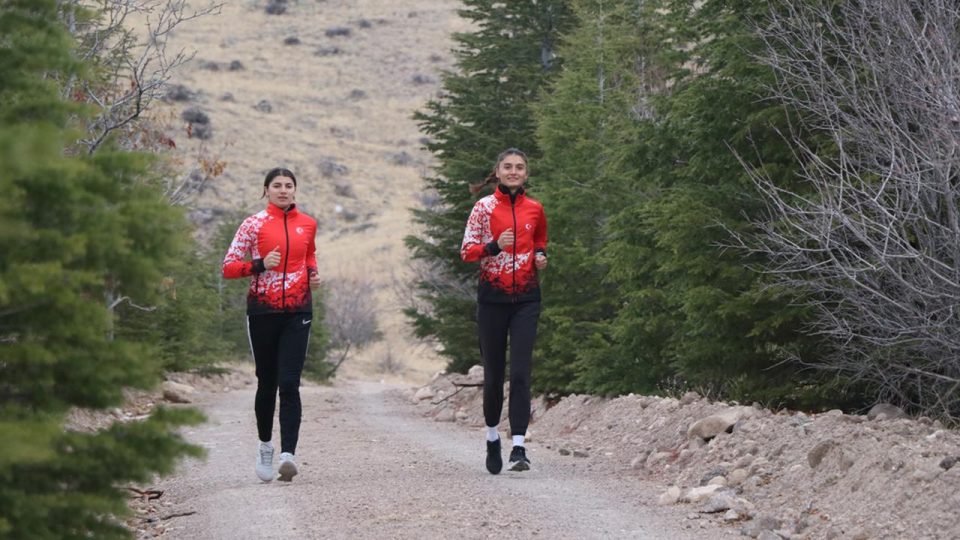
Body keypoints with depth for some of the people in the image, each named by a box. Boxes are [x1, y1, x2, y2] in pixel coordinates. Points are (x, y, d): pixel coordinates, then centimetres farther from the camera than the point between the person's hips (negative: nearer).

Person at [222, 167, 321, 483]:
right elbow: (228, 267, -3)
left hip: (297, 312, 1)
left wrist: (313, 275, 8)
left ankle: (288, 454, -20)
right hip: (263, 311, -1)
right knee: (267, 383, 8)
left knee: (289, 384, -12)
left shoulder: (308, 225, 9)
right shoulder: (254, 224, -1)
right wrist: (260, 265, -18)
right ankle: (265, 445, 30)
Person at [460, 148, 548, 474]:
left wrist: (541, 257, 5)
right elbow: (466, 251, -4)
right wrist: (494, 246, -21)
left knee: (520, 372, -10)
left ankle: (518, 447, -14)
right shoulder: (484, 207, -1)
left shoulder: (534, 209, 8)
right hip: (492, 297, -1)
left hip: (526, 298, 1)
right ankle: (492, 436, 30)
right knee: (493, 372, 7)